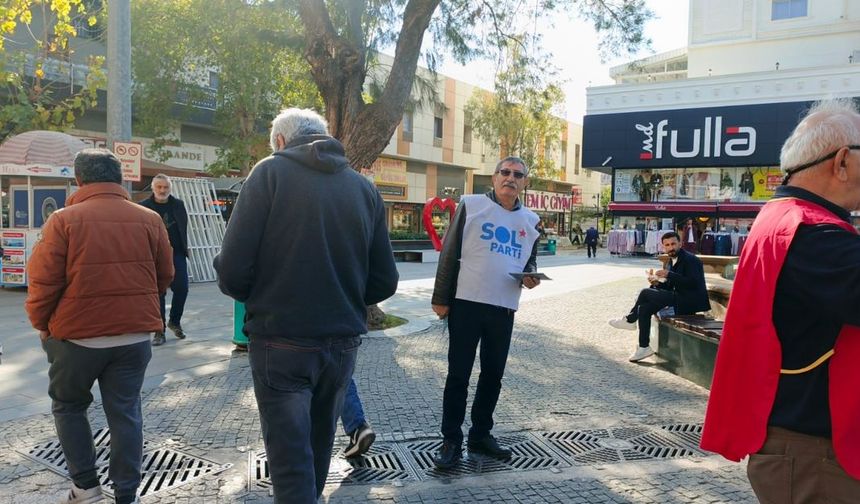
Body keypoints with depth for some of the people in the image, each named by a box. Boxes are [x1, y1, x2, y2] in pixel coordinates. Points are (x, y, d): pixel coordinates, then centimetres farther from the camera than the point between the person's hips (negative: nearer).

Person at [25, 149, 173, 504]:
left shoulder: (64, 220, -8)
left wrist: (41, 323, 8)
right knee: (125, 413, 11)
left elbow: (43, 281, -8)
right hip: (135, 335, 2)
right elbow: (164, 277, 6)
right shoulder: (149, 219, 0)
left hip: (77, 335, -2)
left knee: (67, 406, 20)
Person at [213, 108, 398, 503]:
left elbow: (233, 269, -14)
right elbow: (383, 282, 4)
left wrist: (256, 297, 8)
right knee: (318, 445, 24)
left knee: (290, 459, 7)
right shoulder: (365, 188, 5)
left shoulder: (270, 172, -6)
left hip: (281, 343, -4)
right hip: (342, 343, 5)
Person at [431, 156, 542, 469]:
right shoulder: (471, 205, -2)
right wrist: (441, 298, -7)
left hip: (504, 308, 5)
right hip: (467, 303, -4)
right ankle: (451, 440, 13)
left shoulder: (530, 221, 11)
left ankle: (480, 435, 29)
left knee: (493, 374, 13)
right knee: (458, 374, 2)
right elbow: (450, 252, -3)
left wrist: (530, 277, -2)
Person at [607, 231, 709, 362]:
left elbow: (693, 283, -23)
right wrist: (657, 282, -5)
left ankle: (630, 319, 6)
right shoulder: (670, 262, 16)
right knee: (644, 308, -8)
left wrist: (669, 275, -26)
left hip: (691, 301, -9)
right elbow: (668, 287, 17)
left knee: (645, 292, -17)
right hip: (680, 299, 9)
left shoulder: (691, 260, -10)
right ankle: (644, 347, -3)